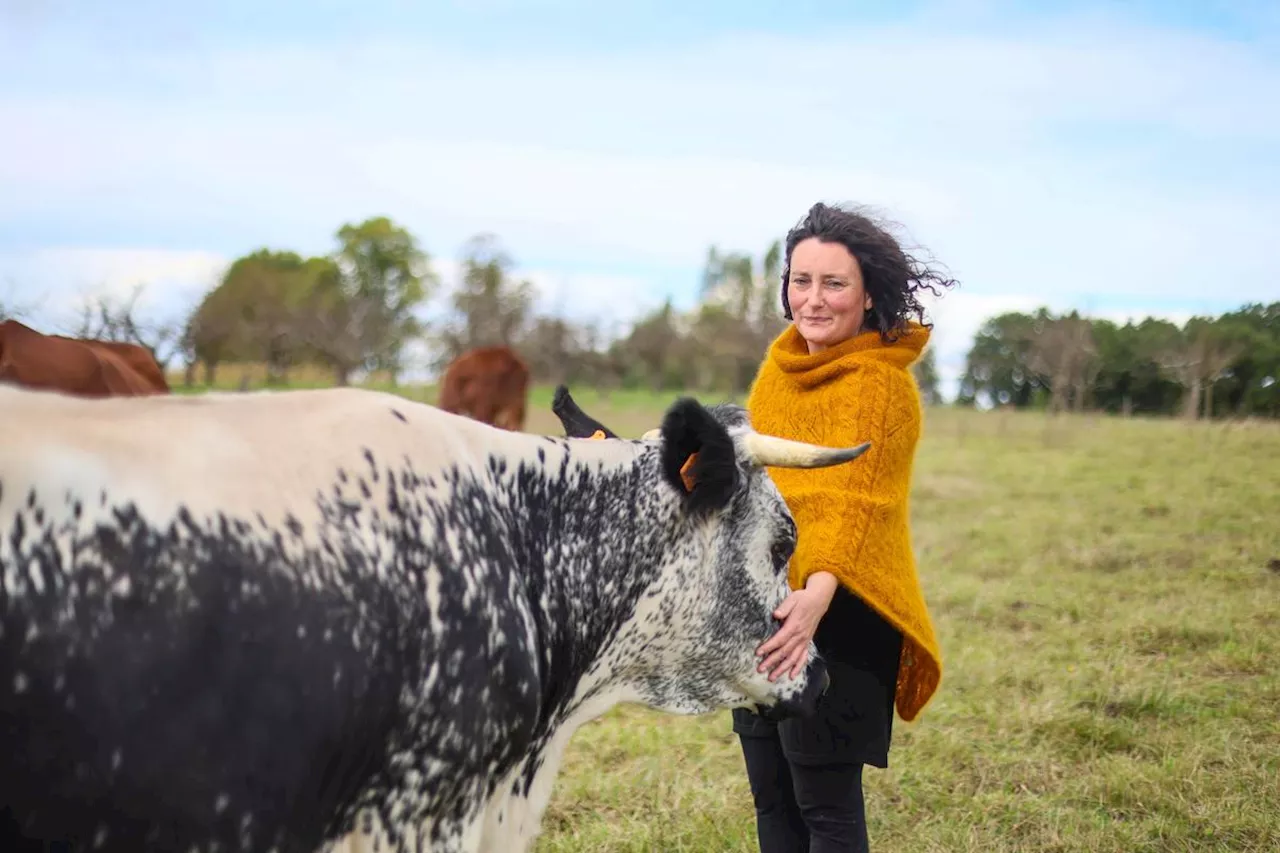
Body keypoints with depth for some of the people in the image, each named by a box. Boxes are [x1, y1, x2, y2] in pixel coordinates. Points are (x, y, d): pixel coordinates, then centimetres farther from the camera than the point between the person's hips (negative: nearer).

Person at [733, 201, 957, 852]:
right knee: (771, 797, 16)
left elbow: (850, 504, -29)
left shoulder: (880, 384, -16)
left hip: (835, 617, -8)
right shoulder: (782, 364, 9)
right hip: (761, 606, 8)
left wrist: (818, 596, -45)